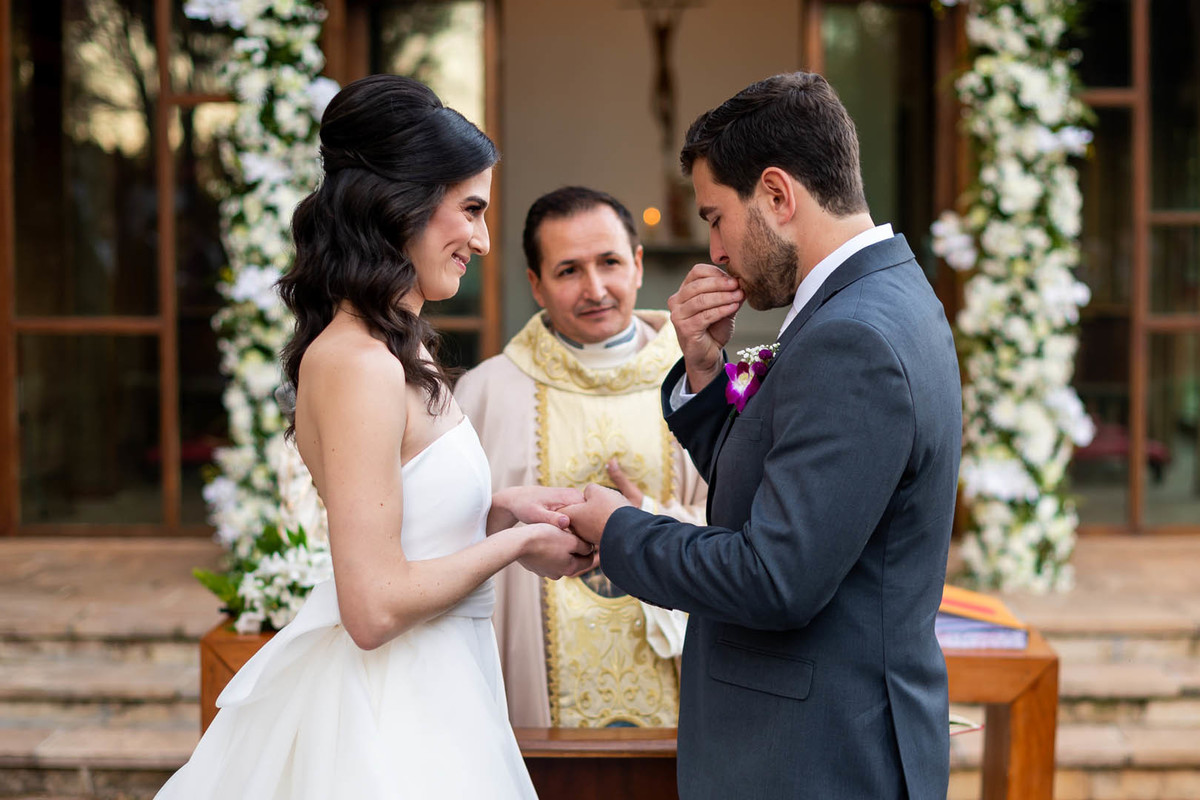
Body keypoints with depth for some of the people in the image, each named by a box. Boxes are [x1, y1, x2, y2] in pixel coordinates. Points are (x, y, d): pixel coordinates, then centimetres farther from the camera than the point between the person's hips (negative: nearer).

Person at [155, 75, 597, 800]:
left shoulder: (395, 347, 7)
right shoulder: (358, 364, -22)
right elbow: (374, 608, -24)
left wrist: (500, 506, 5)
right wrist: (517, 543, -12)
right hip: (390, 724, -9)